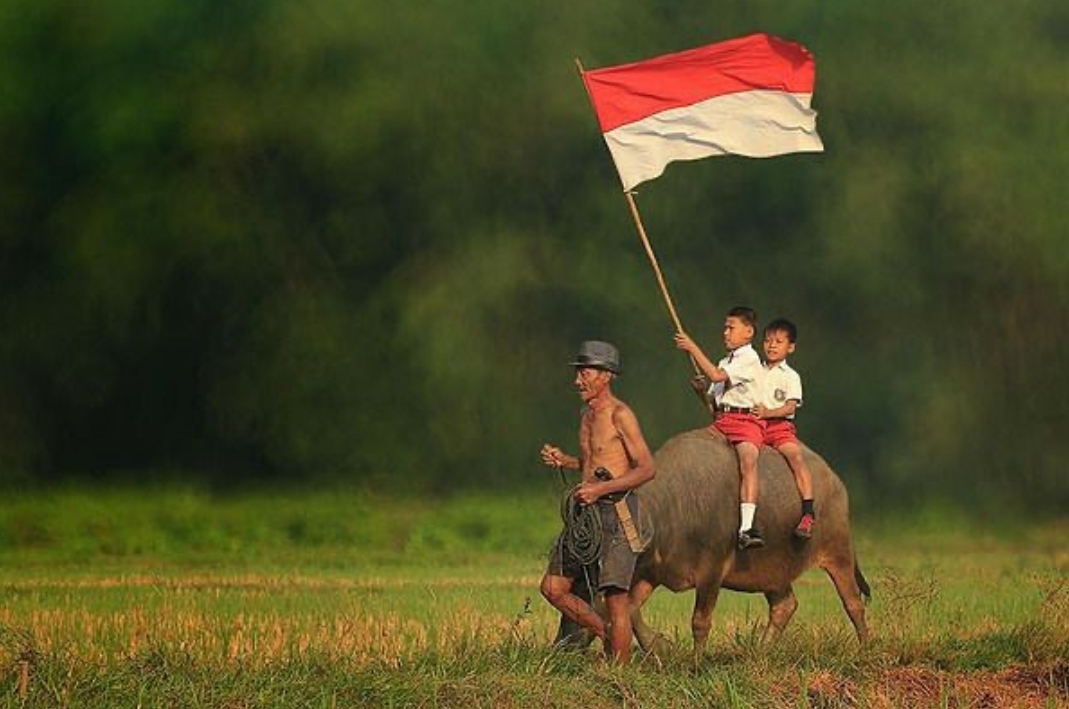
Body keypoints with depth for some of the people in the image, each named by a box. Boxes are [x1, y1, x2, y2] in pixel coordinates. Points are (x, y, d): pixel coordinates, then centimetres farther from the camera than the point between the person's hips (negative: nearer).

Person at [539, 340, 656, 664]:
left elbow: (647, 468, -14)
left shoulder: (620, 414, -10)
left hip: (615, 512, -9)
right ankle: (607, 635, 21)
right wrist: (563, 460, 8)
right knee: (553, 588, 7)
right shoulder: (587, 414, 15)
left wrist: (600, 489, -20)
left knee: (615, 597, -7)